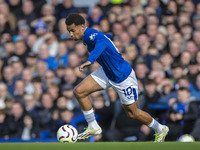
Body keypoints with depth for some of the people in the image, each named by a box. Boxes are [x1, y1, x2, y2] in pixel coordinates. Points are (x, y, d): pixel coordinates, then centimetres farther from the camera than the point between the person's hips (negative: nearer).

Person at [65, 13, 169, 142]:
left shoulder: (91, 35, -28)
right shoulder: (88, 36, 0)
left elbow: (102, 41, -53)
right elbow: (107, 36, 20)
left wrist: (90, 60, -69)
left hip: (123, 76, -9)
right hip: (106, 73, 9)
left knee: (132, 113, 4)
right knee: (79, 91, -6)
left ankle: (161, 130, 28)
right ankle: (93, 127, 5)